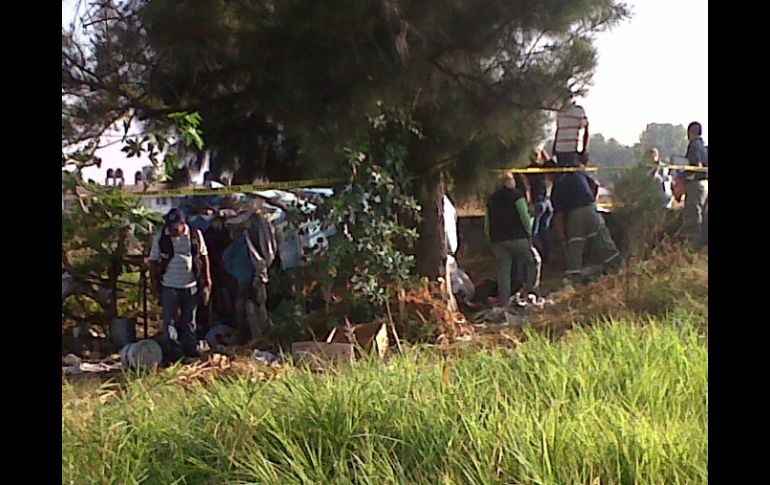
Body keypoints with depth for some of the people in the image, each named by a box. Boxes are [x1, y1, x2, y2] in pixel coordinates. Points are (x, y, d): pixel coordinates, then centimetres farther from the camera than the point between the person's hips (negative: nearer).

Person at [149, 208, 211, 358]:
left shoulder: (195, 235, -3)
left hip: (191, 285, 2)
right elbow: (153, 261, 1)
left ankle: (190, 350, 23)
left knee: (189, 320, 12)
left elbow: (204, 256, 7)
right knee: (170, 321, 2)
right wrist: (155, 283, -2)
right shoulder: (161, 237, -5)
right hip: (169, 286, -1)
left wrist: (207, 277, 5)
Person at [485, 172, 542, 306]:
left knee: (503, 271, 6)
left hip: (497, 240, 5)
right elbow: (525, 216, -9)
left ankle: (504, 302, 3)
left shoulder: (492, 199, 18)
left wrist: (491, 240, 21)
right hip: (517, 238, -5)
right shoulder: (516, 195, 0)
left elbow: (487, 225, 17)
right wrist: (529, 233, 0)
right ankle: (525, 292, -4)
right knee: (533, 262, 8)